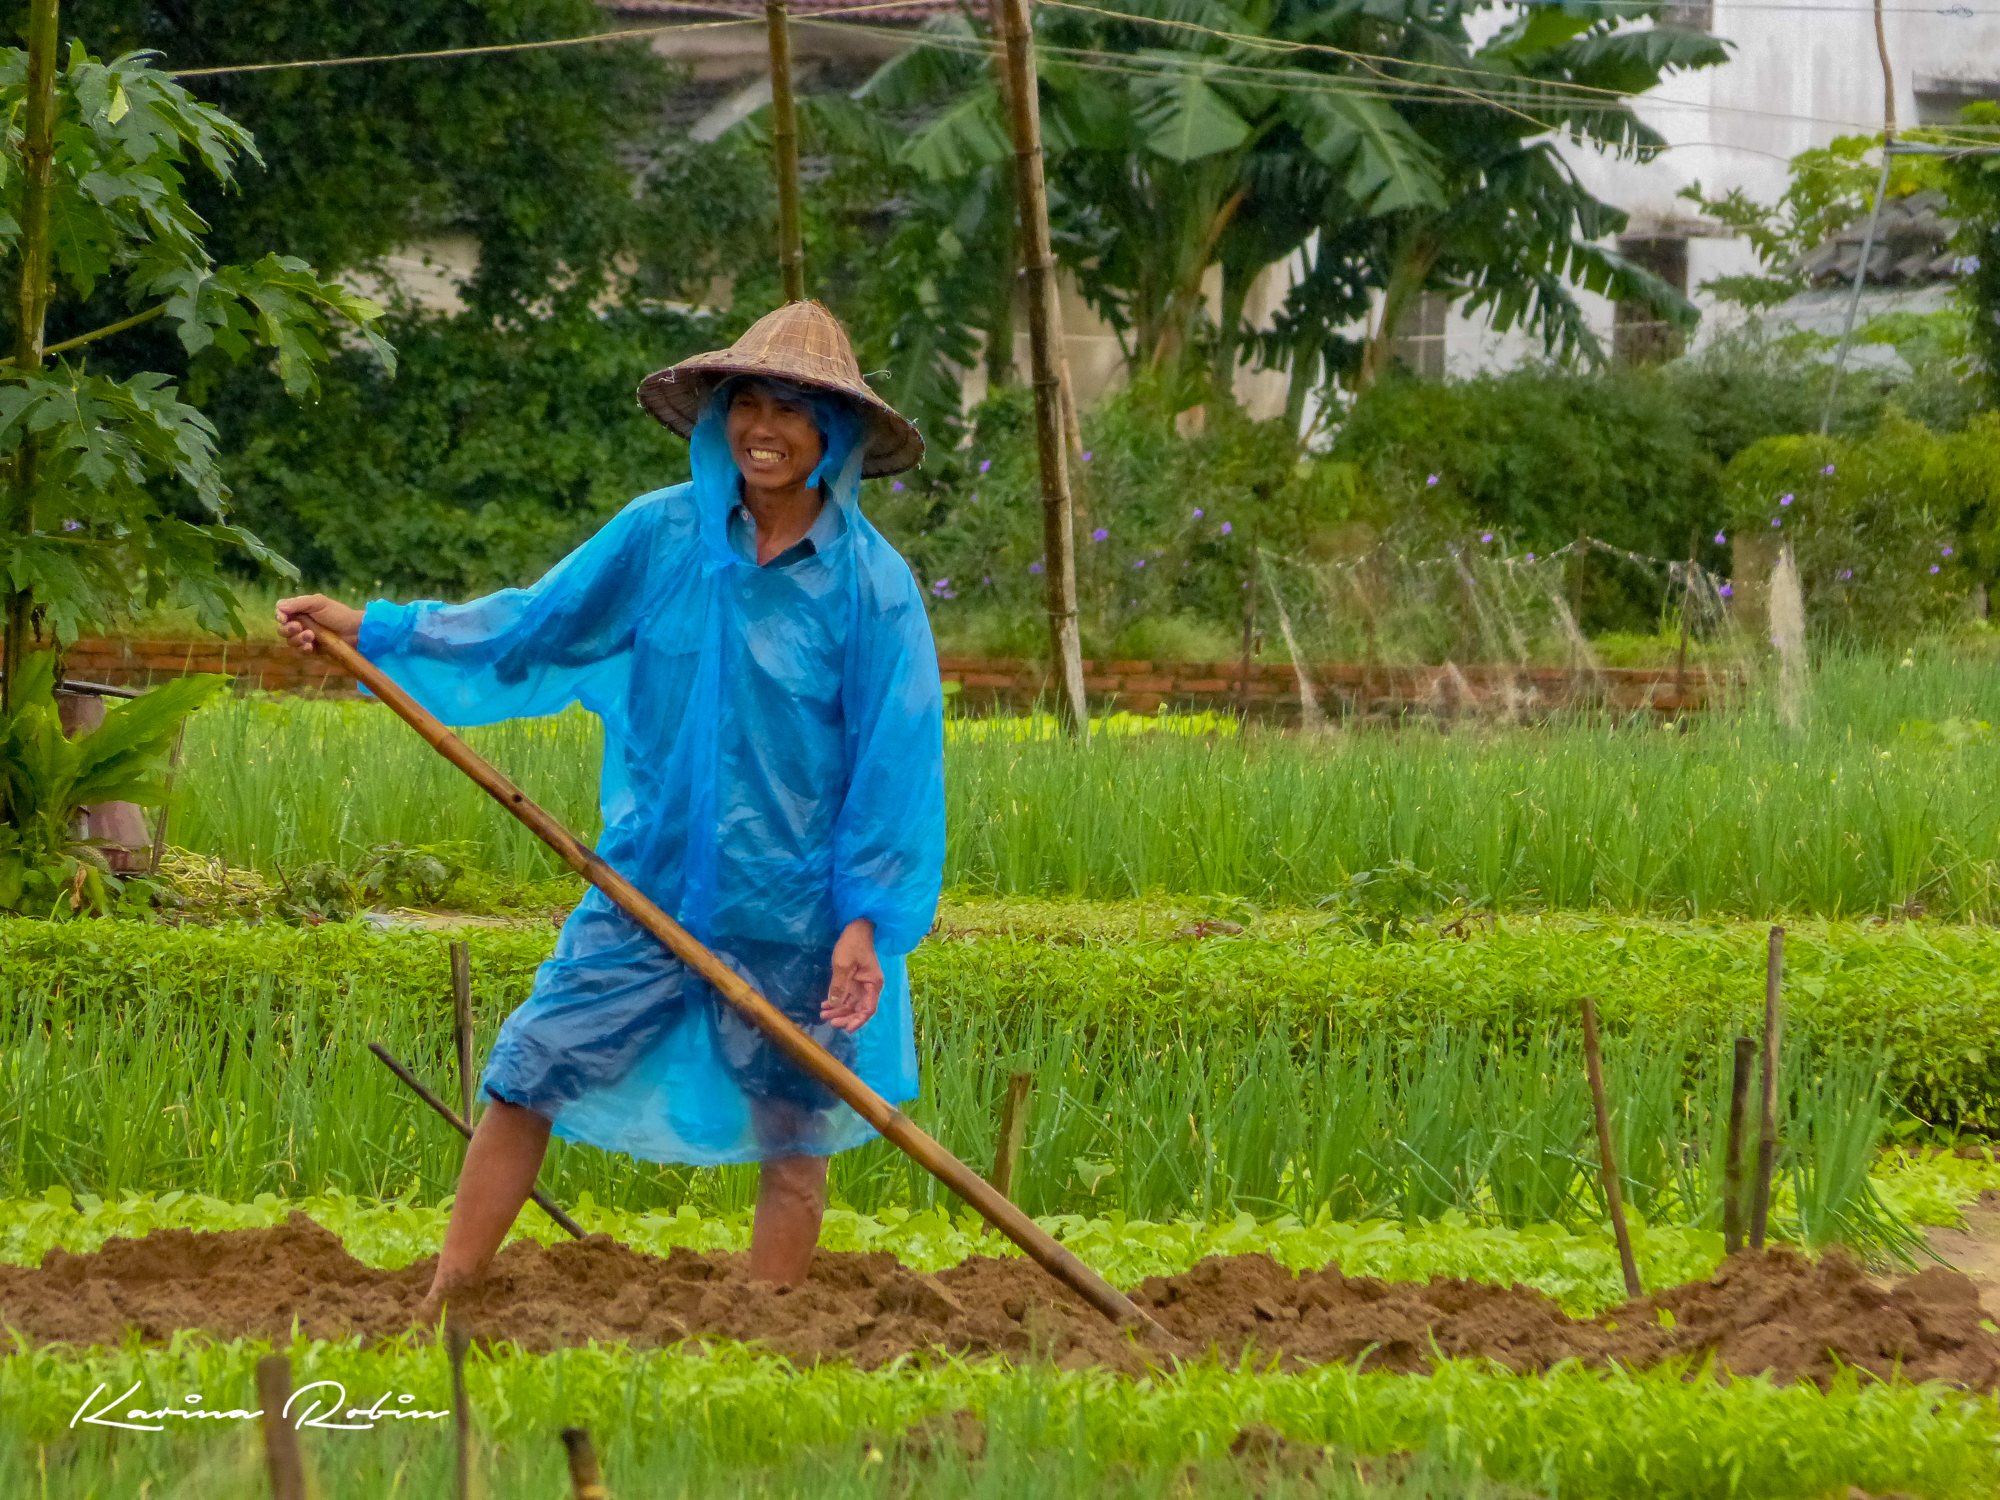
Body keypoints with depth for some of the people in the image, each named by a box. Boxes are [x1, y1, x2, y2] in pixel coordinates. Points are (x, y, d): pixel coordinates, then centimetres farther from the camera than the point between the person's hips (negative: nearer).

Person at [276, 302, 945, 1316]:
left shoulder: (871, 584, -8)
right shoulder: (661, 536, 0)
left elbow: (896, 762, -7)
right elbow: (531, 629, 9)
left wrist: (870, 921, -12)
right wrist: (366, 630, 4)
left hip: (790, 907, -2)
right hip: (652, 879, 3)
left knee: (792, 1135, 6)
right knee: (527, 1077, -1)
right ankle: (437, 1317, 7)